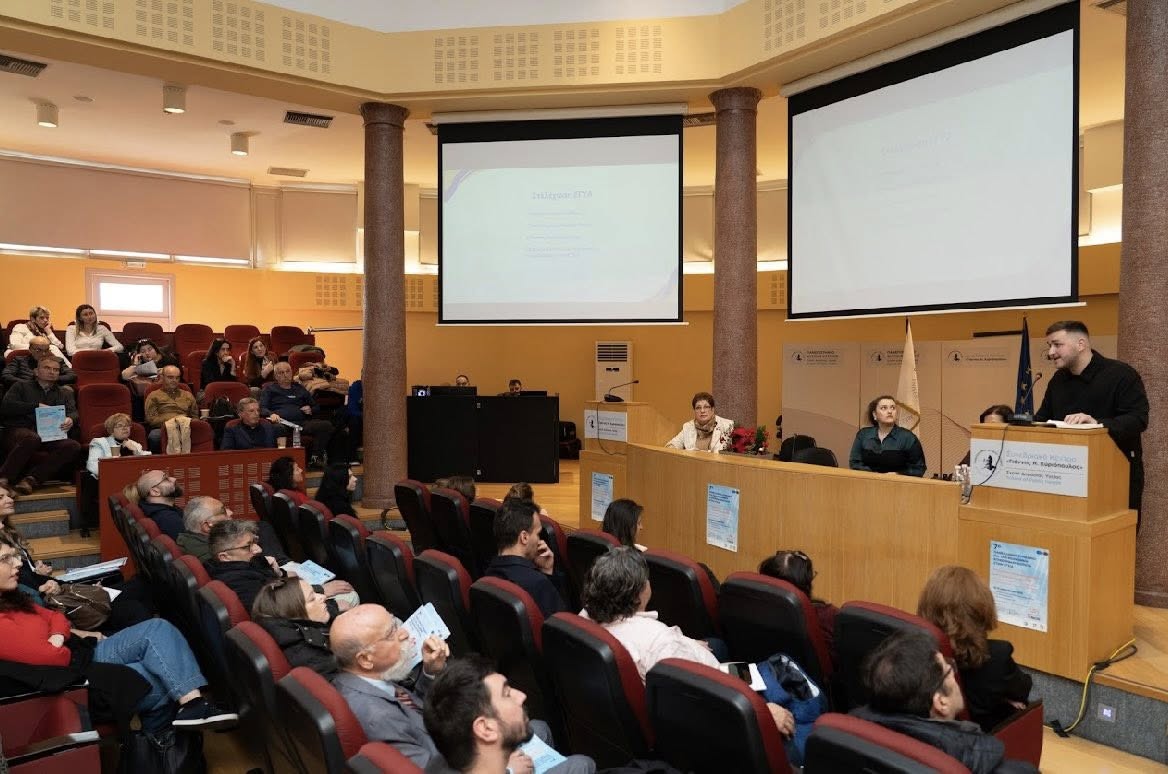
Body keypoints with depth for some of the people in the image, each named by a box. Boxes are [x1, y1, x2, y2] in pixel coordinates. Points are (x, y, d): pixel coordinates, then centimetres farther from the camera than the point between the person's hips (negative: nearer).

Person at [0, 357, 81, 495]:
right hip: (19, 431, -2)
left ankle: (31, 479, -36)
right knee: (32, 438, -40)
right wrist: (37, 406, -3)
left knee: (74, 446, -31)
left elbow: (73, 413, 12)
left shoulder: (65, 393, 29)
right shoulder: (21, 387, 23)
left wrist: (70, 420, -13)